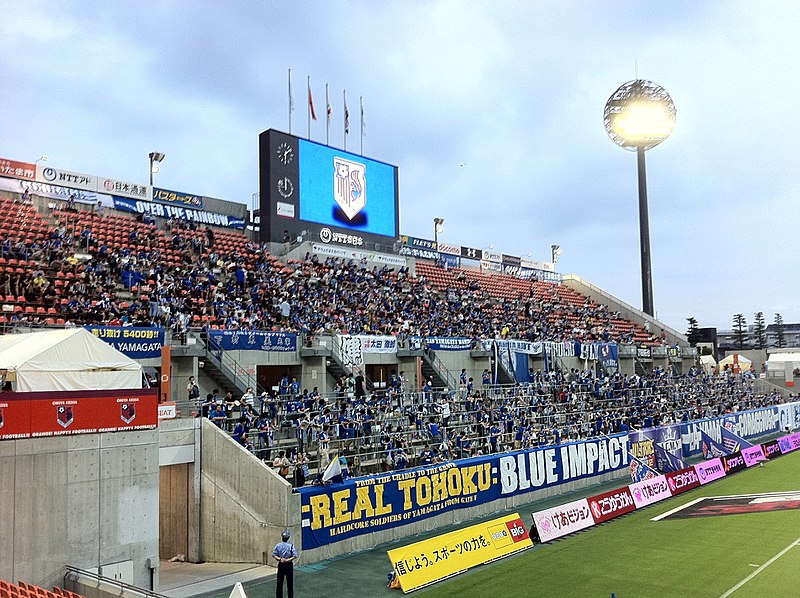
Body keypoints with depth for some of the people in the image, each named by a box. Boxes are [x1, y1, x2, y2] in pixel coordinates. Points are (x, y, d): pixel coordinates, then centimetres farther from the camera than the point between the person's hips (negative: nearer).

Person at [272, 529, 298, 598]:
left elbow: (274, 555, -9)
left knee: (279, 582, 11)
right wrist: (288, 560, -14)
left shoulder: (278, 545, -5)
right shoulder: (291, 546, -9)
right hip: (289, 565, -1)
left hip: (281, 565, 1)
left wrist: (279, 559, -16)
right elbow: (295, 556, -15)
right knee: (290, 582, 8)